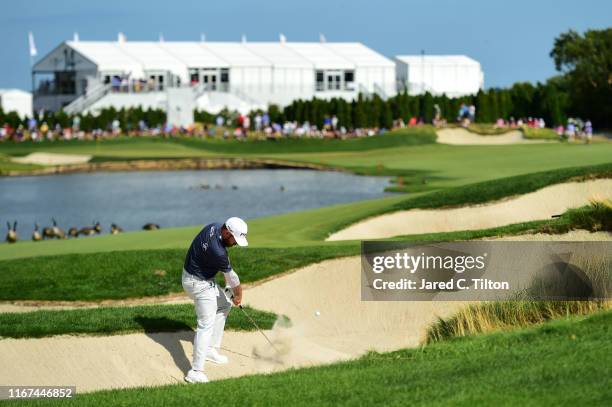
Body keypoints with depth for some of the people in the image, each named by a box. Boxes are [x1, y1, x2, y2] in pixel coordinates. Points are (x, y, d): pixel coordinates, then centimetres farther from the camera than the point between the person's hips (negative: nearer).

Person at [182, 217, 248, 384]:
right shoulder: (216, 251, -34)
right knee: (206, 325, -14)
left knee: (224, 305, 25)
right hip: (199, 283, -10)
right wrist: (238, 294, 2)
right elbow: (231, 275, -15)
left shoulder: (216, 226, -8)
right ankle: (195, 371, -19)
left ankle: (211, 350, 29)